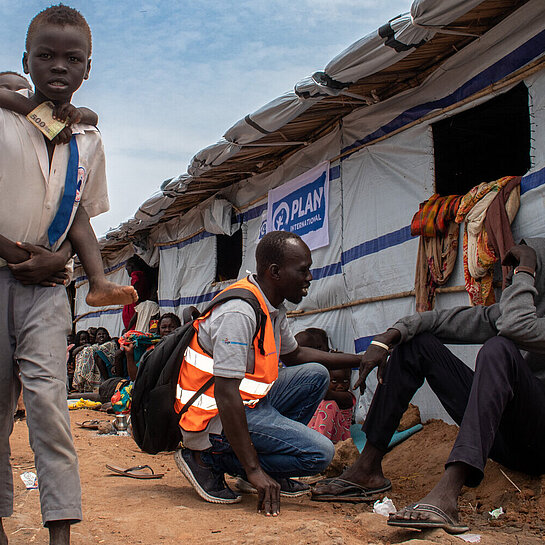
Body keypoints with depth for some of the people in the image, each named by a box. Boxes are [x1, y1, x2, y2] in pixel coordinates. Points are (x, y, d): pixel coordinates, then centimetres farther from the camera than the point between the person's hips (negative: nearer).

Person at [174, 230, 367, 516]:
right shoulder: (240, 311, -24)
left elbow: (293, 354, 25)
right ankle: (209, 459, -7)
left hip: (247, 404, 10)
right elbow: (226, 394, -28)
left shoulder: (274, 308, 6)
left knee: (315, 375, 13)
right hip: (216, 418, -10)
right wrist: (253, 470, -27)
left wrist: (359, 360, 20)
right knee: (319, 453, -16)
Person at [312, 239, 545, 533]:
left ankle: (445, 494, -45)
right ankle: (367, 468, -5)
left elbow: (516, 325, -30)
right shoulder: (514, 308, 14)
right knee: (415, 342, 2)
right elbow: (451, 320, 9)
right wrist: (387, 338, -6)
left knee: (500, 349, -33)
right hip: (502, 438, 7)